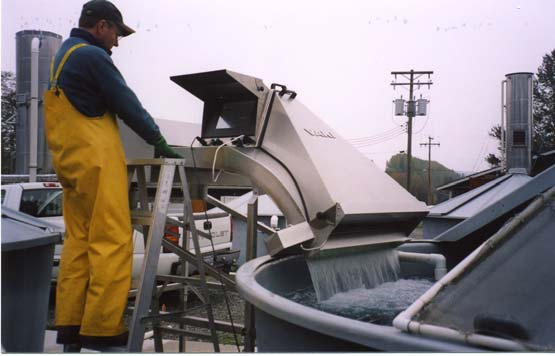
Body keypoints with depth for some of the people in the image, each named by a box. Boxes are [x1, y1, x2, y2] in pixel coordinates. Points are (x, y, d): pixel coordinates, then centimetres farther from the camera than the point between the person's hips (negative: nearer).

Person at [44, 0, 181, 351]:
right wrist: (160, 142, -1)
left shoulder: (63, 56, 21)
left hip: (72, 163, 10)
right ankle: (102, 328, -4)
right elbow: (127, 105, -9)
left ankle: (70, 324, 12)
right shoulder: (92, 56, -9)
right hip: (96, 162, -10)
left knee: (79, 241, 9)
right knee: (112, 242, -7)